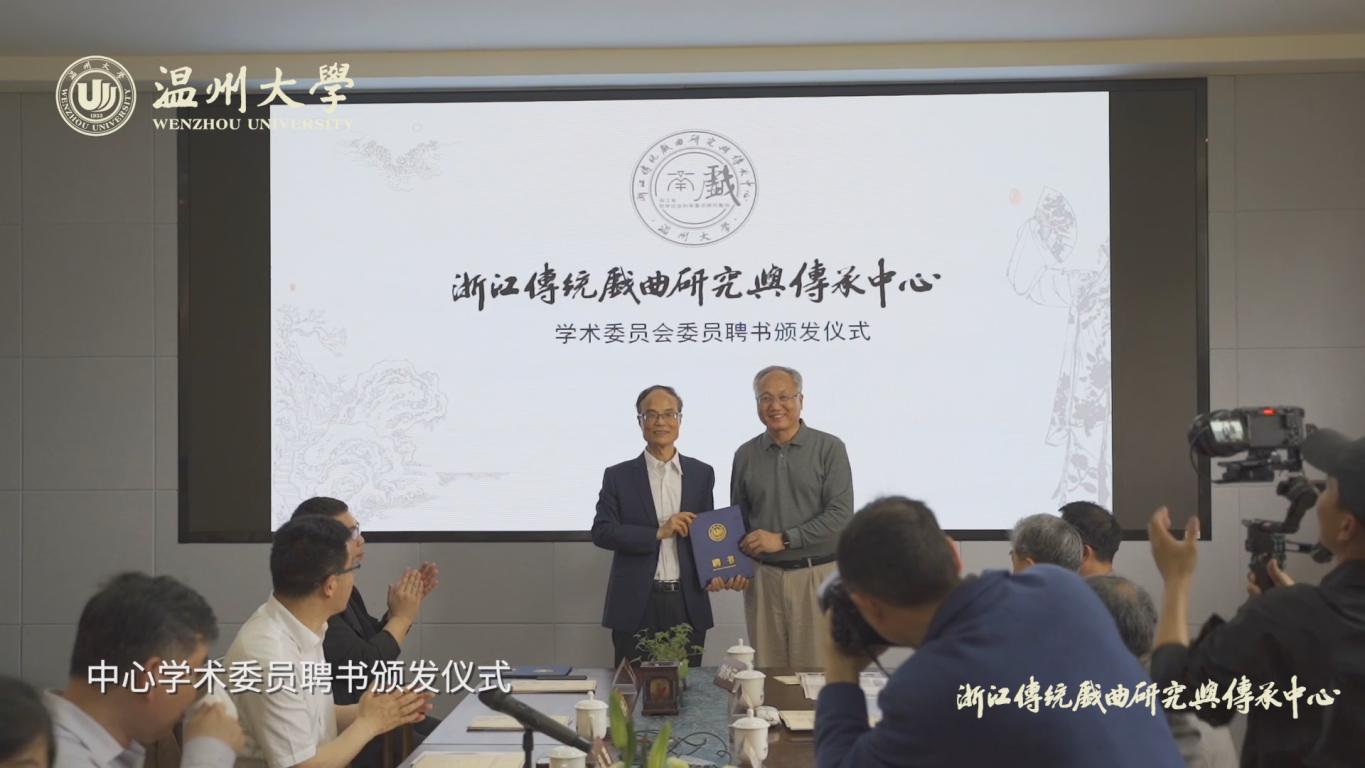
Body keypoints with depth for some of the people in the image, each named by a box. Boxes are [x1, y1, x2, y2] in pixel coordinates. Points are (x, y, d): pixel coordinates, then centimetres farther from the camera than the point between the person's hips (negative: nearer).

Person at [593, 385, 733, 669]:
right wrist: (658, 533, -14)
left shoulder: (702, 474, 9)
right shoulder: (618, 476, 3)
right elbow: (601, 532, -4)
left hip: (688, 604, 2)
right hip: (636, 605, -2)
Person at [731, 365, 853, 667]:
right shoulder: (746, 455, 9)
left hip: (817, 575, -3)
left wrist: (783, 539, -13)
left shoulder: (829, 448, -2)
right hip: (763, 578, 3)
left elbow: (840, 515, -9)